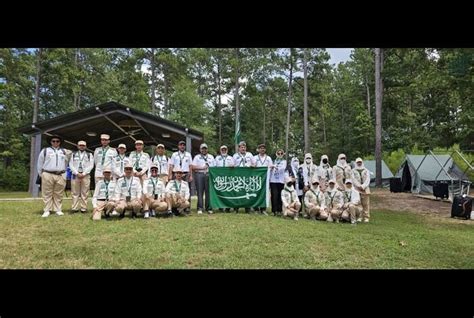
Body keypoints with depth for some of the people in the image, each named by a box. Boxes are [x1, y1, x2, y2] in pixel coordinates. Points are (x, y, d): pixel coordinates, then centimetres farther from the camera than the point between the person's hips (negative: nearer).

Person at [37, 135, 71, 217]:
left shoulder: (64, 151, 15)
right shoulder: (45, 151, 9)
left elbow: (66, 163, 20)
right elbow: (40, 163, 12)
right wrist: (41, 174, 10)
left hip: (60, 176, 2)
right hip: (48, 175, -1)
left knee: (59, 194, 3)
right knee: (47, 194, -1)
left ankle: (58, 210, 8)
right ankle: (47, 211, 3)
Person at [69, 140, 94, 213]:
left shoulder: (89, 155, 12)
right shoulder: (73, 155, 16)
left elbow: (91, 165, 2)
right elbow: (71, 165, 6)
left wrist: (84, 173, -9)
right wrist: (77, 173, -8)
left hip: (85, 175, -1)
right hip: (75, 175, 1)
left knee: (84, 193, -3)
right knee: (75, 193, 0)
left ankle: (83, 208, -1)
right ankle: (75, 208, 4)